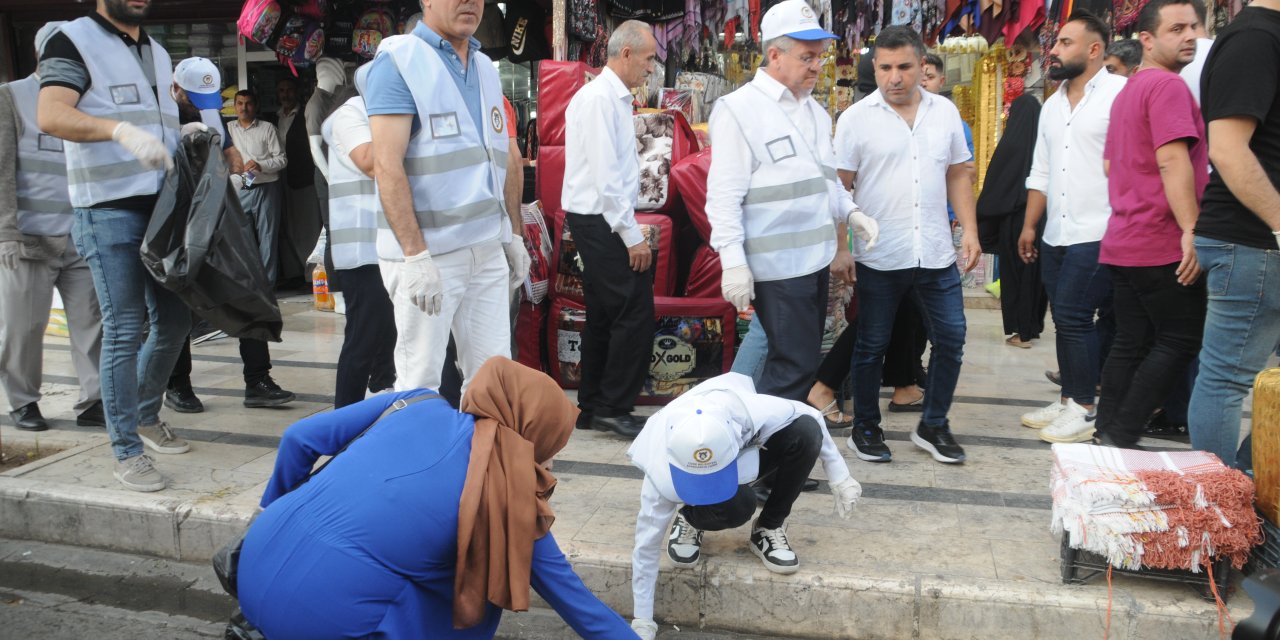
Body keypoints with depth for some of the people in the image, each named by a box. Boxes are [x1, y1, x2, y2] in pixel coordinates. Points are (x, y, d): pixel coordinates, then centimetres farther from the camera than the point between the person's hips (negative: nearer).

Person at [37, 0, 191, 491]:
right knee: (125, 330, -6)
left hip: (163, 209, 7)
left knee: (174, 321, 11)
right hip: (109, 211, -7)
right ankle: (127, 451, 4)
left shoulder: (158, 53, 19)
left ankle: (146, 417, 31)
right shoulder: (74, 40, -3)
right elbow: (50, 116, -19)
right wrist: (120, 129, -34)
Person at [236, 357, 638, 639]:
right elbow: (569, 594, 10)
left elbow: (300, 439, 12)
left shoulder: (423, 407, 8)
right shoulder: (515, 499, 0)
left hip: (255, 566, 5)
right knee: (477, 589, 15)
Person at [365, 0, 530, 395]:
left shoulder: (485, 67, 15)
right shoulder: (399, 60, -7)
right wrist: (416, 256, -21)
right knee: (419, 384, 0)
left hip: (488, 250, 7)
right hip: (429, 253, -6)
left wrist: (514, 235, 16)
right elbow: (387, 166, -15)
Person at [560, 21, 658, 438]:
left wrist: (627, 227, 11)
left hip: (596, 221, 10)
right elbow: (606, 175, -20)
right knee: (635, 314, -6)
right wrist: (632, 236, -19)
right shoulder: (601, 98, -15)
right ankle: (613, 408, 3)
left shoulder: (611, 98, 15)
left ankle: (593, 406, 21)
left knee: (604, 315, 13)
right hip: (602, 222, -10)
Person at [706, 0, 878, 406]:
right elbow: (724, 194, -14)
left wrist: (851, 213, 3)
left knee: (803, 360, 15)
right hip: (777, 264, -8)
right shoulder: (740, 109, -11)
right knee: (794, 364, -7)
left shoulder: (815, 111, 14)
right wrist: (733, 262, -19)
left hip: (816, 257, 8)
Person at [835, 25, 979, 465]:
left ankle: (933, 426, 25)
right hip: (879, 258, -3)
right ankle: (865, 429, 24)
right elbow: (840, 187, -5)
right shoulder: (856, 118, -5)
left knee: (950, 339, 8)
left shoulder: (945, 112, 6)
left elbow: (958, 176, 13)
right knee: (871, 346, 8)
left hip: (936, 254, 4)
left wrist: (970, 230, 4)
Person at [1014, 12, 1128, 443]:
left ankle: (1084, 410, 4)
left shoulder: (1121, 95, -8)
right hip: (1055, 234, 7)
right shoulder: (1052, 105, 16)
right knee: (1066, 320, 11)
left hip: (1097, 234, -7)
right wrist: (1029, 225, 16)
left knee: (1073, 317, -8)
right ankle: (1068, 400, 21)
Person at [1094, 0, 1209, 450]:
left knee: (1131, 343, 11)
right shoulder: (1167, 84, -11)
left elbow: (1112, 165, 25)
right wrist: (1191, 230, -22)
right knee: (1181, 342, -2)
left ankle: (1108, 438, 13)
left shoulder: (1128, 91, 19)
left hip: (1124, 242, 9)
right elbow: (1172, 161, -21)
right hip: (1162, 244, -9)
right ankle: (1121, 439, -4)